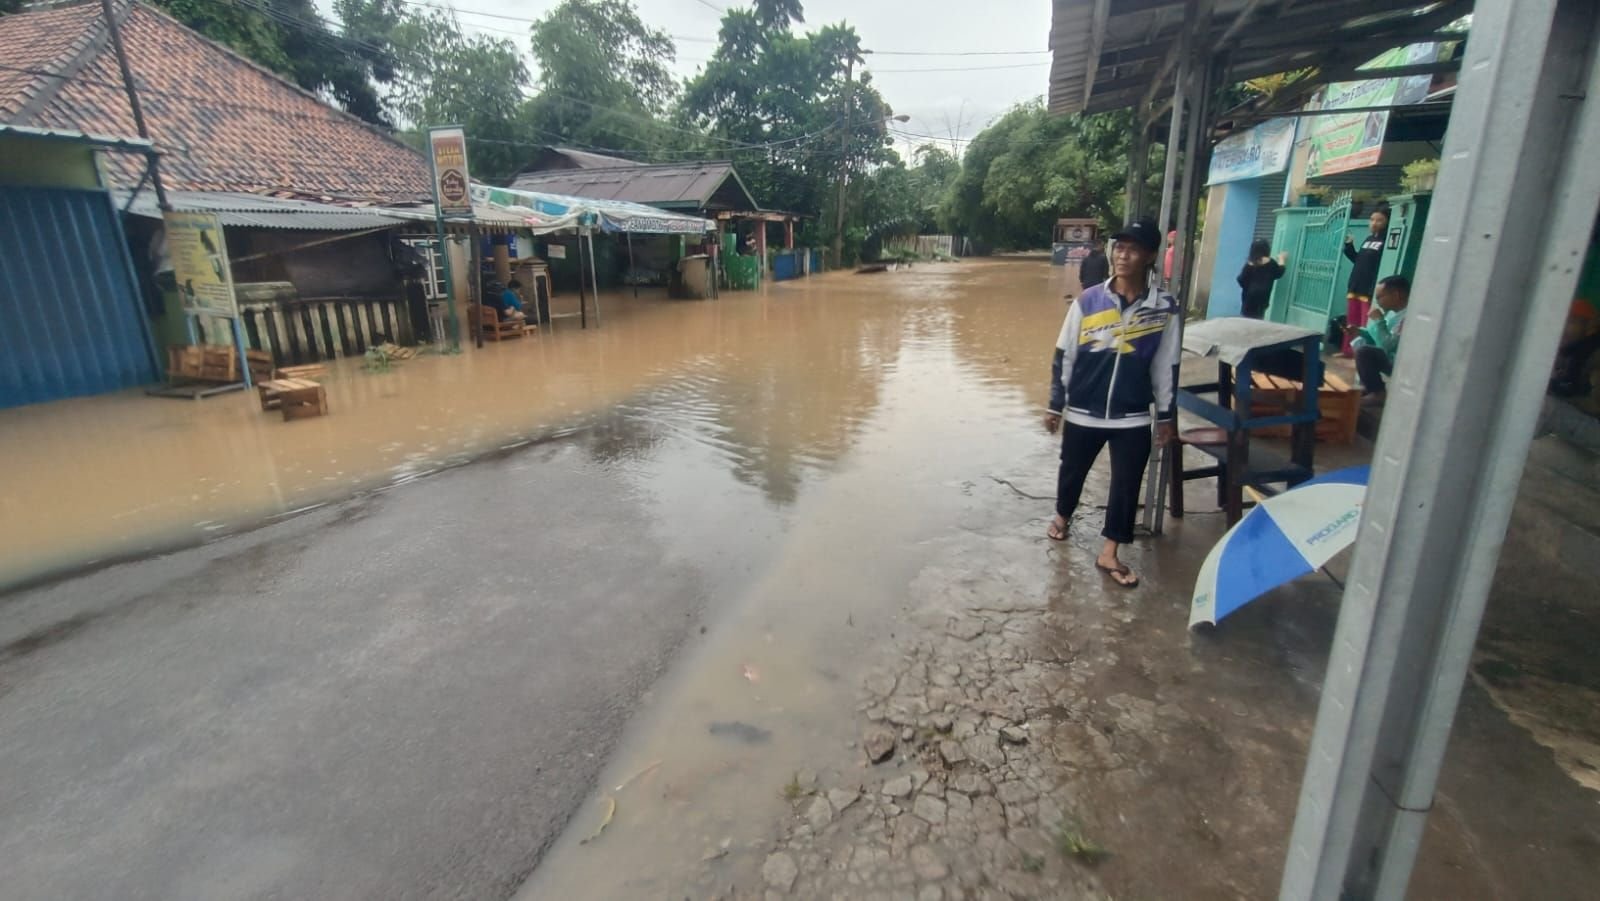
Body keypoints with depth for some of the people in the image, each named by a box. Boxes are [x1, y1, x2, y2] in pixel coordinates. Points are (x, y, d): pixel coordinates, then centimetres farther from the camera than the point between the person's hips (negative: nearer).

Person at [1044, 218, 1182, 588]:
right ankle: (1062, 515, 46)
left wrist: (1166, 416, 7)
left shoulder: (1164, 307, -5)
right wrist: (1055, 406, 1)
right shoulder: (1088, 301, -8)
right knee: (1072, 471, 17)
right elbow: (1063, 357, -1)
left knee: (1127, 485, 5)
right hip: (1083, 413, 0)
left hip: (1133, 418, 0)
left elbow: (1165, 366, 4)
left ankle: (1109, 553, 20)